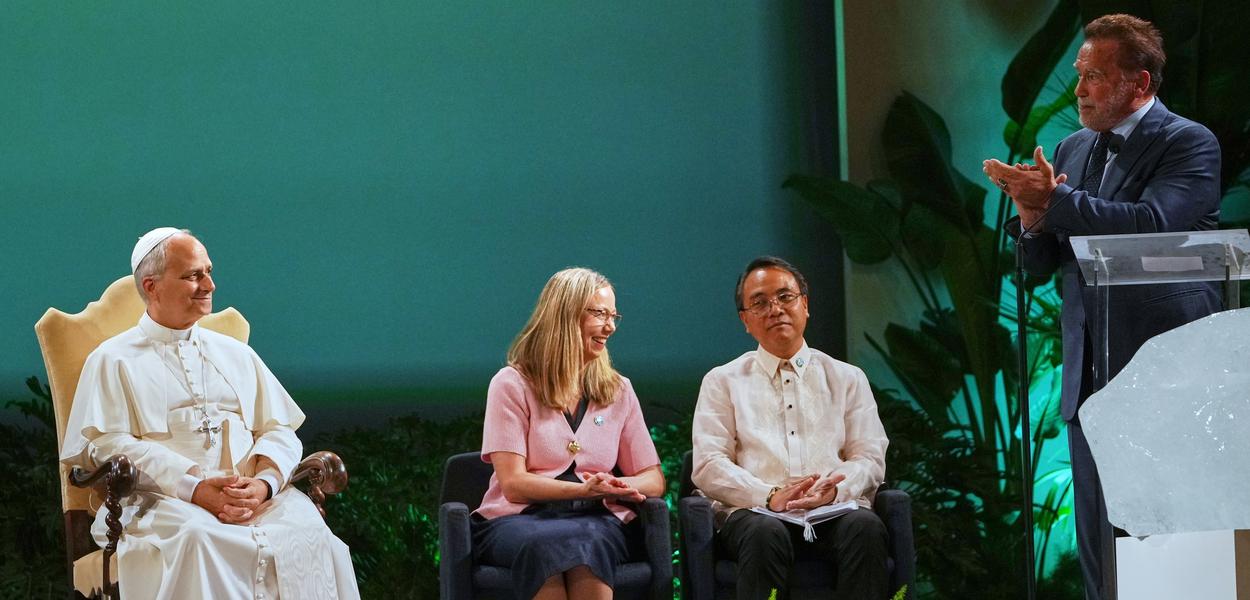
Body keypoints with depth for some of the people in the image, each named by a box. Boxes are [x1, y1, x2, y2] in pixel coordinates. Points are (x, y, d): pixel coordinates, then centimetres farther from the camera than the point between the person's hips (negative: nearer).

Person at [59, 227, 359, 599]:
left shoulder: (236, 354, 25)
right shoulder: (114, 360, 12)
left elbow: (280, 430, 17)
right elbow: (107, 444, -1)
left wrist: (264, 482, -9)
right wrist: (193, 488, -15)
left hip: (255, 495, 3)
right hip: (164, 499, -3)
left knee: (306, 531, -29)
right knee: (194, 537, -39)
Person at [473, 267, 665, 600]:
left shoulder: (618, 391, 18)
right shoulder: (513, 384, 5)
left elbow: (653, 479, 17)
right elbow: (513, 483, -4)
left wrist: (619, 487, -9)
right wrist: (584, 490, -20)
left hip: (596, 521, 2)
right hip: (519, 520, -2)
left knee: (585, 544, -37)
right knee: (545, 543, -40)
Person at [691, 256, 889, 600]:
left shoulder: (847, 379, 21)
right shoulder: (724, 382, 17)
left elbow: (870, 459, 12)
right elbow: (708, 466, 5)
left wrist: (833, 490, -12)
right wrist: (770, 497, -14)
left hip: (835, 510, 1)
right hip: (753, 511, -1)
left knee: (866, 528, -35)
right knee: (765, 534, -39)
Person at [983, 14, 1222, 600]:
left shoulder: (1188, 143, -6)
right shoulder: (1072, 149, 15)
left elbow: (1150, 223, -23)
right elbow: (1042, 262, 16)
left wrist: (1056, 201, -19)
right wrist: (1033, 219, -6)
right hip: (1089, 373, 7)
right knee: (1097, 545, 8)